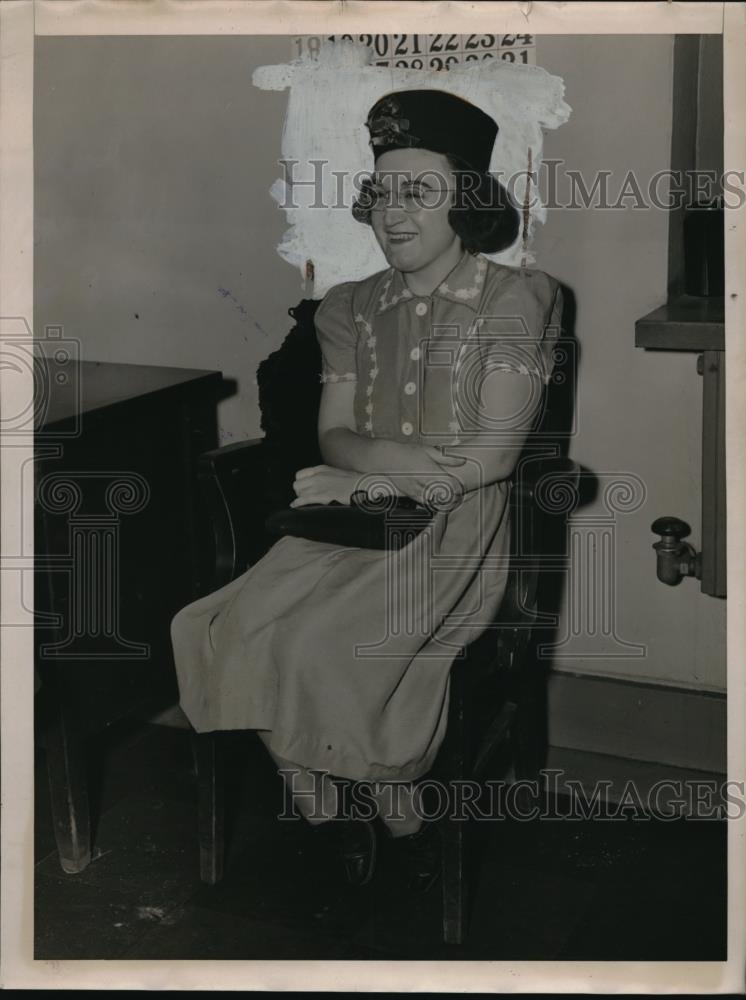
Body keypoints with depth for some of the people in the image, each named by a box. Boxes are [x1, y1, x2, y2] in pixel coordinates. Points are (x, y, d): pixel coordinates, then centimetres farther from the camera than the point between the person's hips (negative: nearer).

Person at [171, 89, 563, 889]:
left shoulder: (512, 299, -2)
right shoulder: (353, 307, 12)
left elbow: (496, 453, -10)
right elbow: (334, 439, 4)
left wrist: (375, 479, -9)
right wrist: (428, 459, -15)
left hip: (457, 529, -5)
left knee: (320, 644, -25)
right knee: (233, 628, -18)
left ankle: (399, 832, -1)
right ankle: (326, 826, -2)